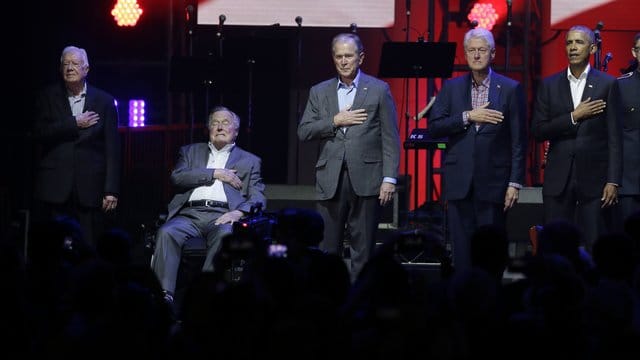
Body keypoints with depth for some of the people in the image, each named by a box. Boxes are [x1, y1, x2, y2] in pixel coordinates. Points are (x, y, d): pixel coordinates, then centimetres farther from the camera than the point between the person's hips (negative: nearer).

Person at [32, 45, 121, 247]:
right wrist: (75, 124, -10)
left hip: (89, 190, 0)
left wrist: (111, 190, -4)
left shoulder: (104, 101, 7)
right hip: (55, 189, 0)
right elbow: (39, 133, -5)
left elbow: (112, 148, 4)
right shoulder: (48, 98, 9)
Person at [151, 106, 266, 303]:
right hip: (190, 214, 2)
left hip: (223, 215, -1)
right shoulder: (191, 152, 28)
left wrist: (239, 212, -12)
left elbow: (258, 198, 10)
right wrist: (215, 173, 1)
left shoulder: (250, 161, 24)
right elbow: (177, 177, 8)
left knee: (224, 235, -38)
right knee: (166, 233, -32)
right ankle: (164, 296, -40)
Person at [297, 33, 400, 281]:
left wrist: (390, 179, -7)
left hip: (365, 179, -2)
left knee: (362, 249, -1)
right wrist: (335, 121, -7)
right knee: (326, 249, 1)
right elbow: (303, 132, 6)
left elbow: (390, 139, 1)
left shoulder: (378, 90, 5)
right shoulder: (319, 92, 14)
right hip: (330, 180, 3)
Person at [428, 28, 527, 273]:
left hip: (493, 182, -2)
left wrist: (515, 182, -5)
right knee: (461, 249, 2)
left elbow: (518, 140, 1)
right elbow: (434, 127, 1)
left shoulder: (510, 89, 2)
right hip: (459, 183, 2)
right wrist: (467, 117, -11)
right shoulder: (451, 88, 9)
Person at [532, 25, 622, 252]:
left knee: (594, 247, -3)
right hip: (558, 179, 2)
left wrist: (613, 181, -6)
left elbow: (614, 137, 0)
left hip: (594, 178, -2)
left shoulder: (607, 84, 3)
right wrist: (573, 117, -9)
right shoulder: (550, 85, 9)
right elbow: (537, 131, 3)